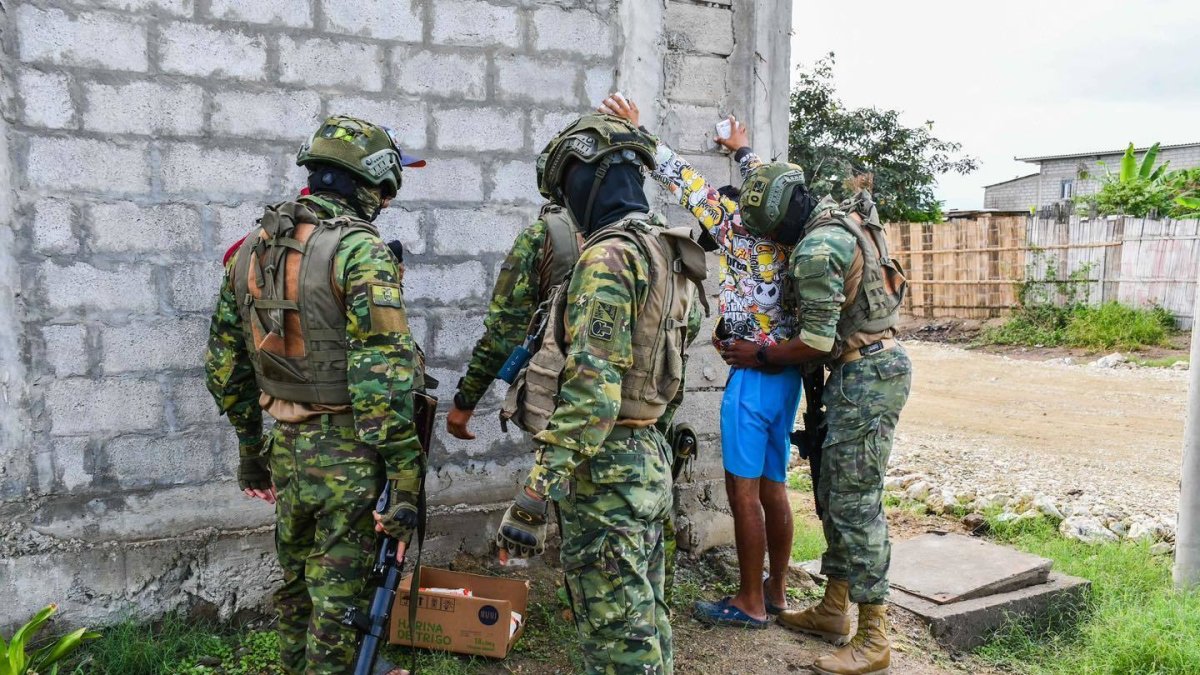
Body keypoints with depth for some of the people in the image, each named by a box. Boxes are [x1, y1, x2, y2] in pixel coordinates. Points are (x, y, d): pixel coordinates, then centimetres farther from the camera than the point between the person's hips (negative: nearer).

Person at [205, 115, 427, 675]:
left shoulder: (251, 247, 6)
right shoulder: (359, 250, -17)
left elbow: (224, 362, 12)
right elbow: (385, 373, -24)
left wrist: (250, 447, 22)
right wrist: (406, 483, -20)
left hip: (285, 447, 7)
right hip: (349, 454, -7)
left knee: (296, 583, 25)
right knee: (339, 599, 8)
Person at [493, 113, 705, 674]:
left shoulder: (607, 256, -19)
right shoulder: (667, 252, 10)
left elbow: (591, 392, -26)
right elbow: (690, 325, 26)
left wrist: (534, 495, -25)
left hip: (606, 466, -10)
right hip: (649, 457, 10)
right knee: (645, 618, 21)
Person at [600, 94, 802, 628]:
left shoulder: (741, 231, -11)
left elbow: (686, 182, -7)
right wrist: (743, 150, 43)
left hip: (752, 377, -8)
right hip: (787, 374, 8)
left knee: (744, 491, 1)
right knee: (773, 487, 15)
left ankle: (749, 603, 10)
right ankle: (775, 591, 25)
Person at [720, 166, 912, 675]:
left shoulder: (815, 248, -18)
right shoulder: (847, 221, 12)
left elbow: (816, 343, -18)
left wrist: (759, 356, -4)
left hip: (865, 377, -10)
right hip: (872, 366, 10)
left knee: (856, 503, -5)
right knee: (834, 495, 15)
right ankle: (833, 611, 26)